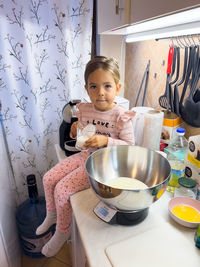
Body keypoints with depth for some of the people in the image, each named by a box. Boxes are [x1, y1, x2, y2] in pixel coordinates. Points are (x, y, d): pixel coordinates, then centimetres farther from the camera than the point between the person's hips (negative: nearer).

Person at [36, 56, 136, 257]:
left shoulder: (121, 116, -18)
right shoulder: (84, 110, -2)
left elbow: (129, 146, -14)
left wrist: (105, 140, -27)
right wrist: (75, 131, -10)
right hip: (86, 155, 7)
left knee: (62, 189, -13)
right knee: (49, 178, 3)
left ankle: (62, 232, 18)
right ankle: (52, 215, 33)